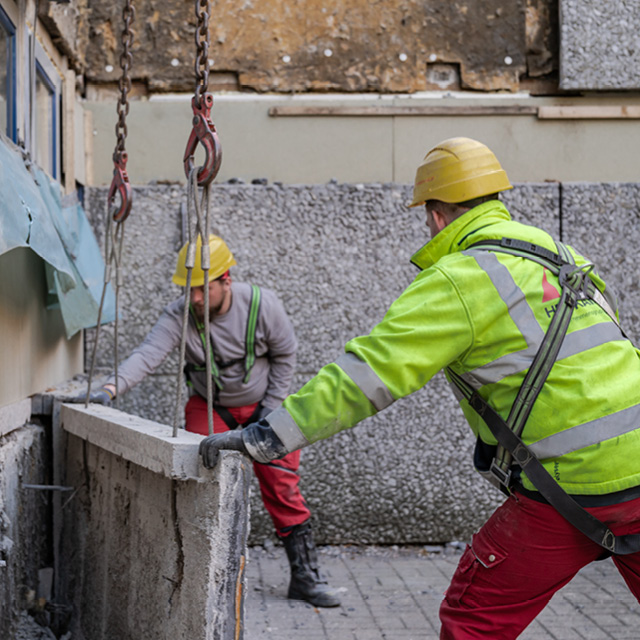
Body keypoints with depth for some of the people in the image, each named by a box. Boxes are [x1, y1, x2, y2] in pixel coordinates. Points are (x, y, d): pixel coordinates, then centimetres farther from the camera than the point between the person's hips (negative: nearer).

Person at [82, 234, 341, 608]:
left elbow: (285, 354, -6)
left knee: (283, 488, -3)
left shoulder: (262, 304, -20)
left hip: (263, 403, -1)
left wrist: (272, 406, -10)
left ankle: (305, 577, 7)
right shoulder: (179, 316, -20)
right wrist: (111, 388, -50)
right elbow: (148, 355, -33)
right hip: (210, 407, 1)